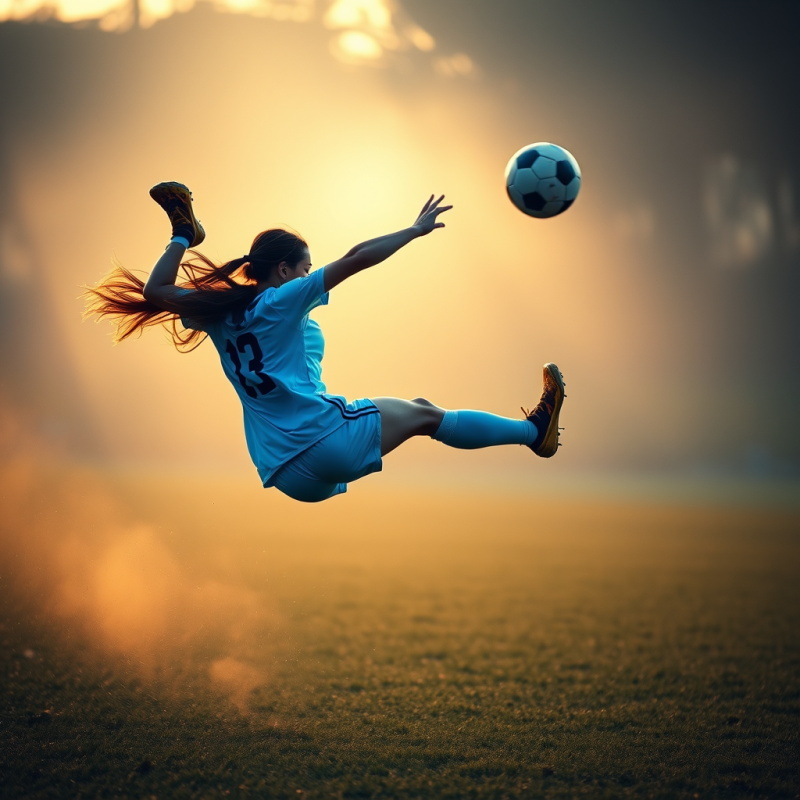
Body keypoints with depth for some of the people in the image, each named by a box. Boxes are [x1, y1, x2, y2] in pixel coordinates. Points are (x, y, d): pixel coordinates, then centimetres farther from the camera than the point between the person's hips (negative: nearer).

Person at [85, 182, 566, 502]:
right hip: (324, 438, -7)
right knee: (425, 413, 6)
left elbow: (155, 292, 21)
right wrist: (415, 231, 0)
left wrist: (182, 239, 24)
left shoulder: (220, 313, 12)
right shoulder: (281, 301, -5)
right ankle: (533, 431, 15)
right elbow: (354, 259, -7)